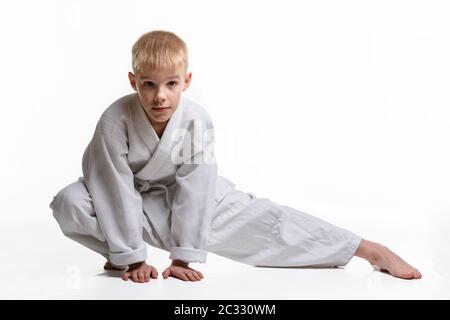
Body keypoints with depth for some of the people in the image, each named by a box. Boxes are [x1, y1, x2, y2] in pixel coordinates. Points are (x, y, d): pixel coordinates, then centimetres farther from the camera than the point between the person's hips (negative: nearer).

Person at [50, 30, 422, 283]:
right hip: (131, 196, 0)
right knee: (70, 203, -30)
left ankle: (372, 249, -5)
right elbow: (117, 190, -26)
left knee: (262, 218, -9)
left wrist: (182, 258, -18)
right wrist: (133, 258, -21)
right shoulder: (115, 121, -31)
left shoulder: (197, 121, -26)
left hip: (186, 193, 1)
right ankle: (119, 252, -4)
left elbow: (194, 190, -21)